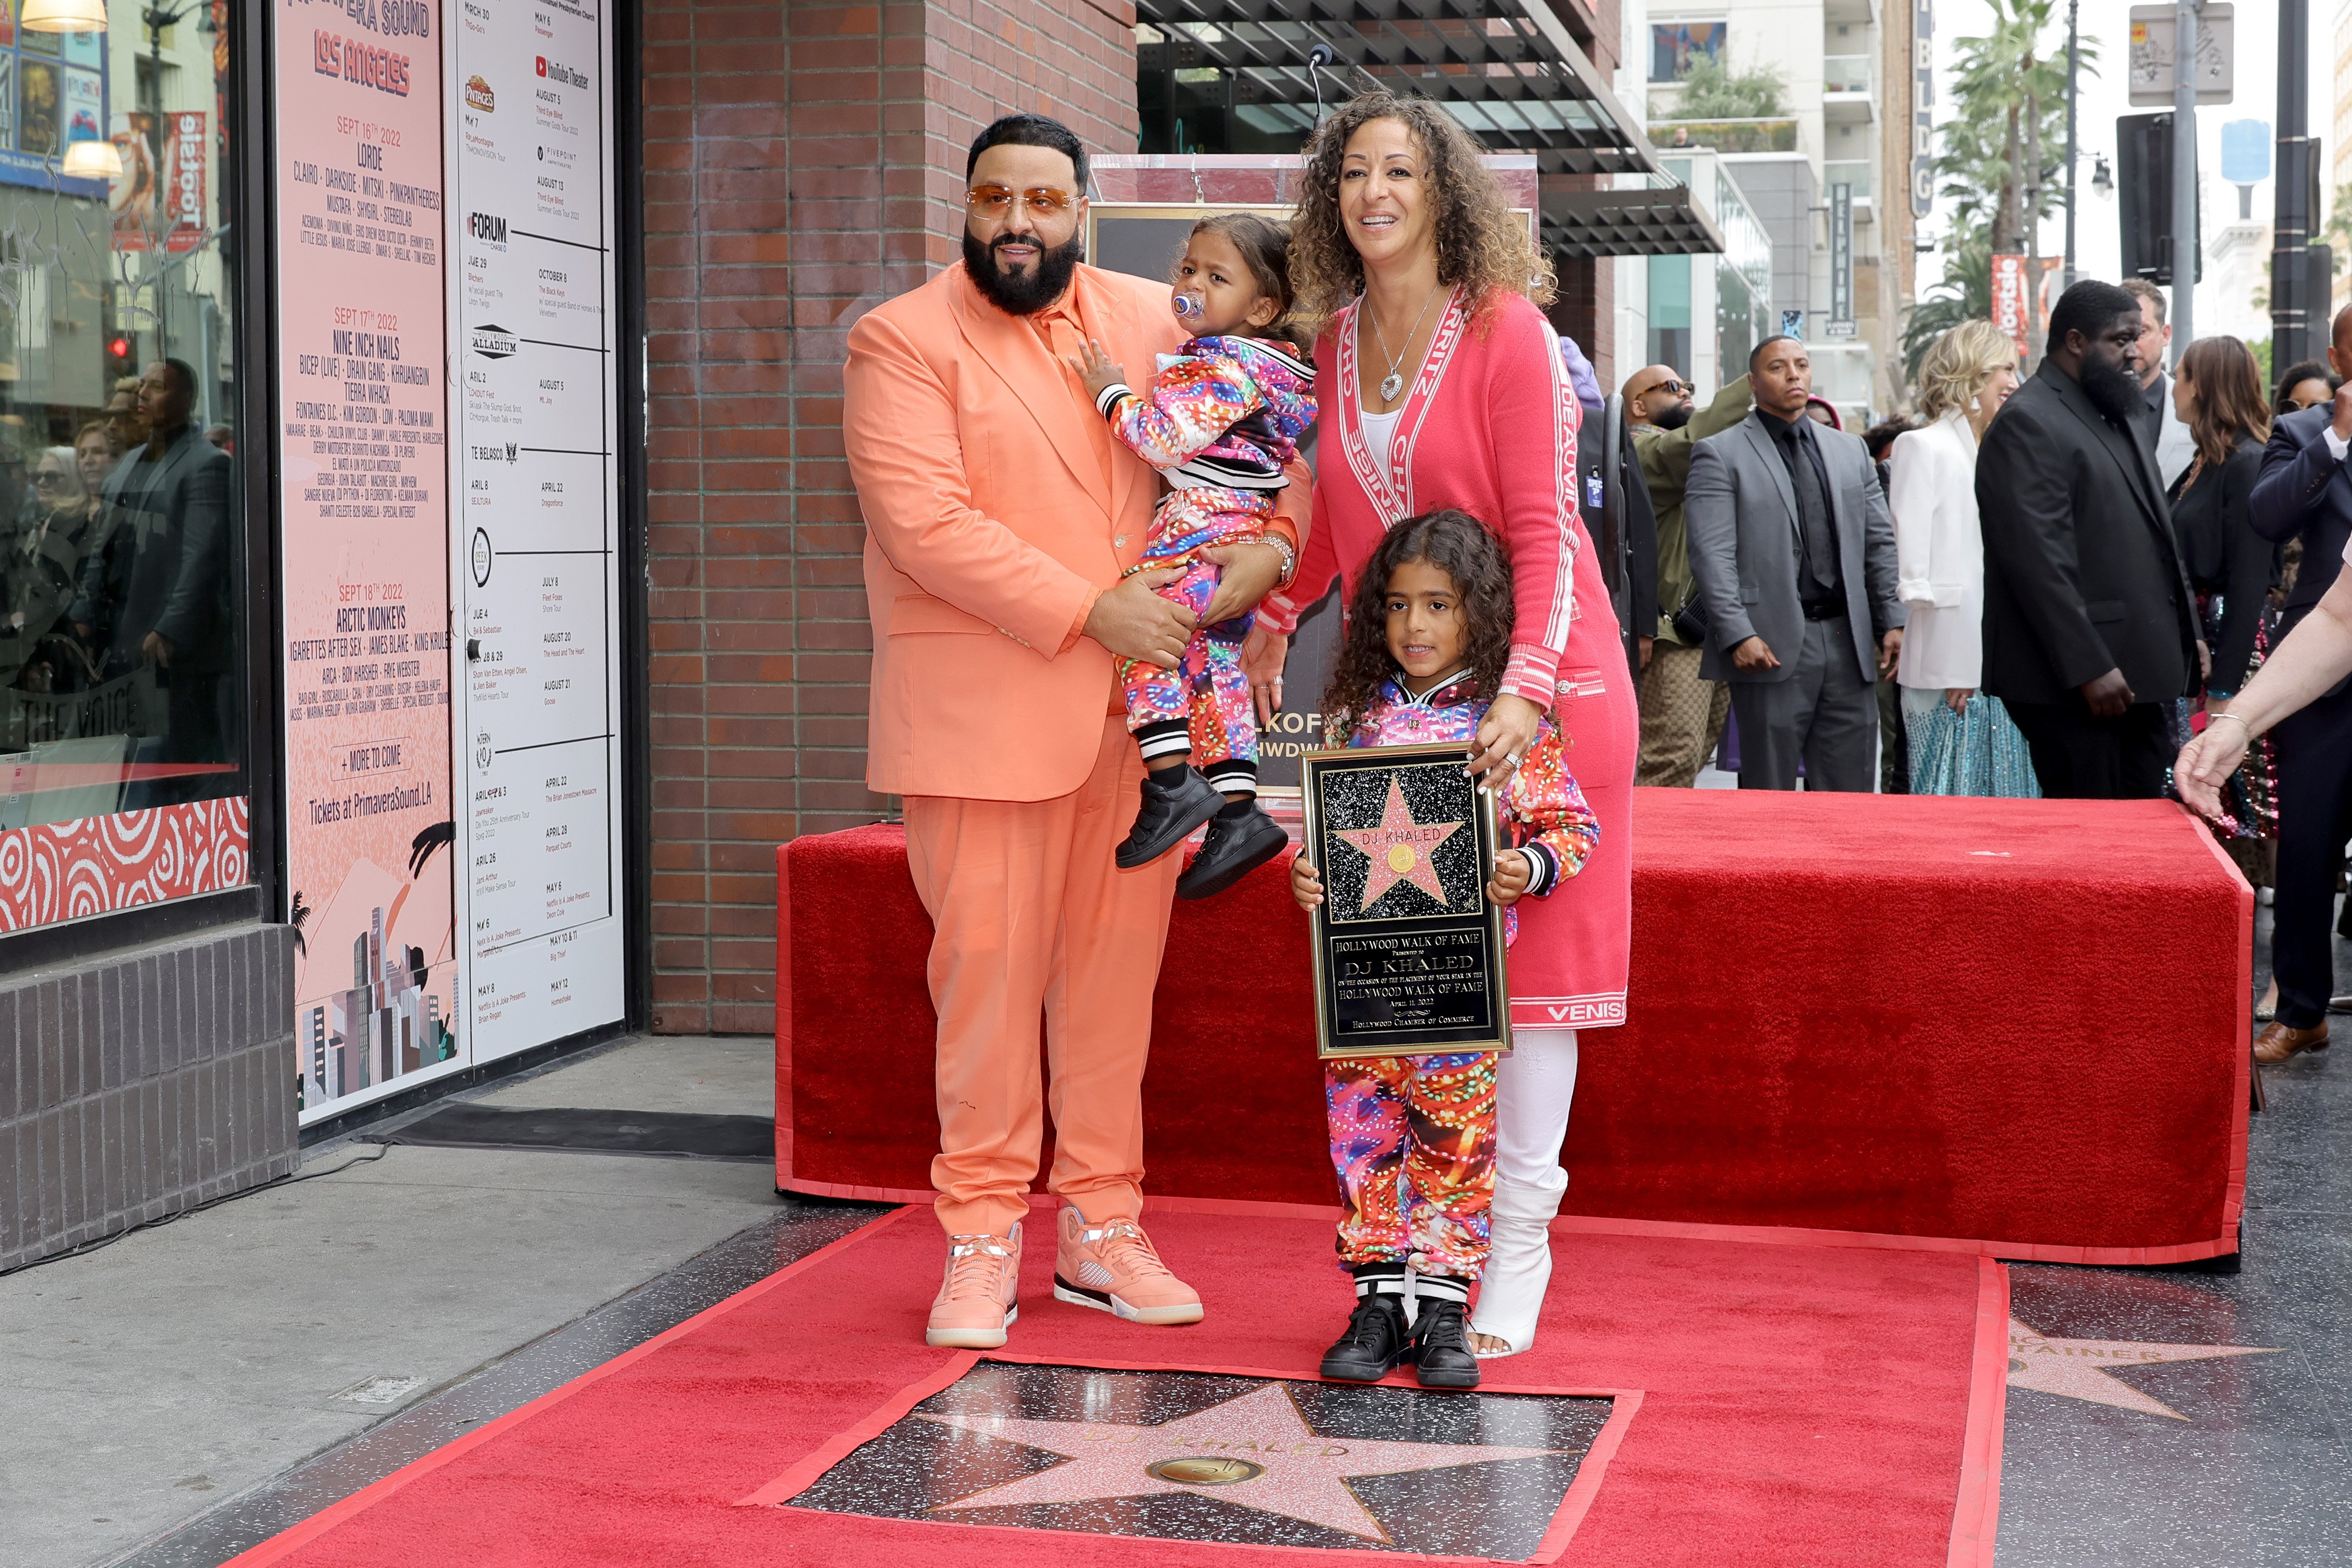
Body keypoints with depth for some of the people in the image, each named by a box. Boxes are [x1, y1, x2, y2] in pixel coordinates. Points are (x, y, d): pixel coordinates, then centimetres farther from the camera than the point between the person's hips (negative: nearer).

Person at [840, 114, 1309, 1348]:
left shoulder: (1150, 319, 12)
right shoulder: (899, 341, -3)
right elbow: (927, 523, -14)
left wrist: (1272, 539, -1)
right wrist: (1089, 611, -17)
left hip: (1138, 706, 4)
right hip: (984, 713, -4)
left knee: (1115, 968, 8)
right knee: (990, 972, -3)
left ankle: (1100, 1230, 18)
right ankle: (983, 1242, 9)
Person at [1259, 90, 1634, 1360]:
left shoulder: (1505, 330, -9)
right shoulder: (1336, 343, 8)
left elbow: (1543, 530, -14)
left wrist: (1525, 688, -25)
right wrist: (1268, 619, 9)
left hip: (1536, 684, -5)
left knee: (1528, 949, -1)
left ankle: (1517, 1241, 6)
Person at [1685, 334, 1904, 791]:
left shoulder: (1851, 450, 18)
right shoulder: (1720, 455, 1)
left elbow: (1879, 543, 17)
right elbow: (1713, 556, -8)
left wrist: (1892, 620, 6)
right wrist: (1738, 635, -17)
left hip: (1848, 640, 5)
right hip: (1772, 647, -5)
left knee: (1852, 792, 5)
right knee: (1770, 800, 1)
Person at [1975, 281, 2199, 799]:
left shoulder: (2121, 415, 19)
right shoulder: (2028, 424, -12)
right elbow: (2039, 561, -20)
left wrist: (2183, 636, 18)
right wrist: (2090, 667, -22)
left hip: (2140, 676, 9)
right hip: (2071, 681, -9)